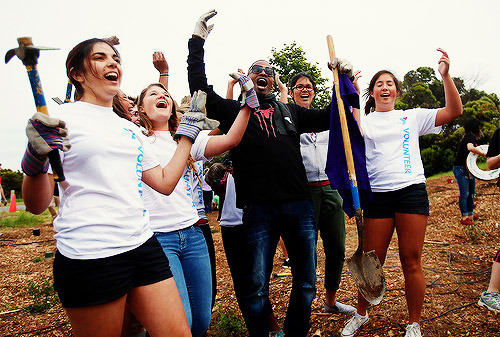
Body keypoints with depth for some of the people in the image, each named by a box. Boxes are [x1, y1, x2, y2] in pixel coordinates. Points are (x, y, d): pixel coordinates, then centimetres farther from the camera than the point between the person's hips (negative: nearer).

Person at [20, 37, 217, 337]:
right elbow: (37, 205, -5)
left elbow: (165, 182, 15)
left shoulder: (131, 129, 16)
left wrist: (188, 132, 16)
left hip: (142, 244, 6)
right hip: (90, 255, -5)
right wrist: (36, 159, -25)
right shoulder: (58, 119, -2)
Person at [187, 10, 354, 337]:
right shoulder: (235, 110, 9)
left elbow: (329, 117, 23)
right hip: (259, 208, -3)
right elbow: (200, 88, 0)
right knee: (256, 288, 3)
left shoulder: (290, 111, 19)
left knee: (306, 283, 12)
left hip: (300, 205, 4)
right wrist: (197, 41, 0)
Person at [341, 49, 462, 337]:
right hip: (377, 195, 0)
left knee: (411, 261, 3)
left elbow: (454, 112, 5)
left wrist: (446, 75, -5)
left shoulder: (412, 117, 13)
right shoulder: (362, 121, 11)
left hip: (412, 191, 1)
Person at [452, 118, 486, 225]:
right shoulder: (470, 137, -16)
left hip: (468, 169, 10)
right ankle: (464, 217, -3)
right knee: (464, 193, -7)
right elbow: (470, 148, -36)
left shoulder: (468, 136, 13)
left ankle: (471, 215, 23)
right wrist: (483, 154, -25)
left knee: (471, 193, 14)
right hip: (461, 169, -10)